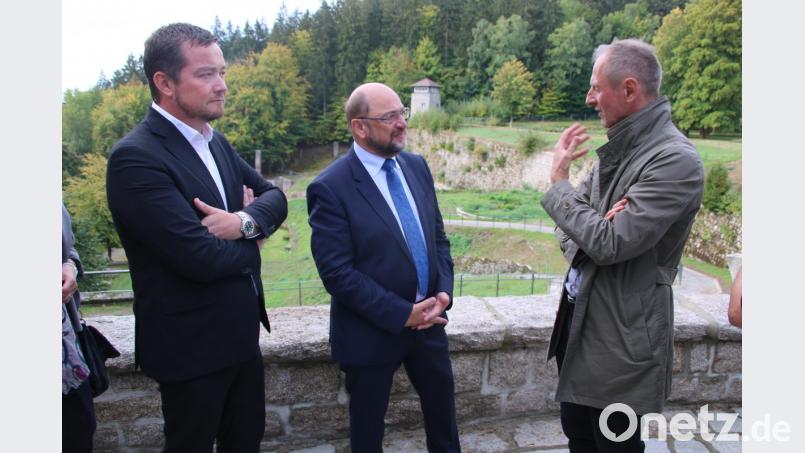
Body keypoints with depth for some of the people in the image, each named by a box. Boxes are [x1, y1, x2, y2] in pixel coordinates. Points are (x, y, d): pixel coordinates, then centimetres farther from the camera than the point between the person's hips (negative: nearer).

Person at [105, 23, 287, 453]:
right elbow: (200, 257, -28)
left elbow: (274, 197, 5)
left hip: (241, 332, 8)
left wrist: (243, 221, -17)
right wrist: (251, 246, -7)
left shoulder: (216, 142, 5)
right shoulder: (136, 157, -21)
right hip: (191, 345, -7)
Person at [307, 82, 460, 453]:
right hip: (372, 330, -5)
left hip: (428, 317, 5)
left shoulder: (416, 166, 1)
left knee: (441, 404, 24)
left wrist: (444, 291, -7)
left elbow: (438, 236, 8)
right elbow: (337, 273, -21)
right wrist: (402, 314, -20)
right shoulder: (330, 187, -18)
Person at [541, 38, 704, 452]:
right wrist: (579, 240, -14)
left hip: (622, 336, -8)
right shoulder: (618, 148, 7)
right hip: (579, 319, 8)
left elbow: (609, 244, -25)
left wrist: (558, 183, -13)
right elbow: (572, 220, 10)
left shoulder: (675, 159, -20)